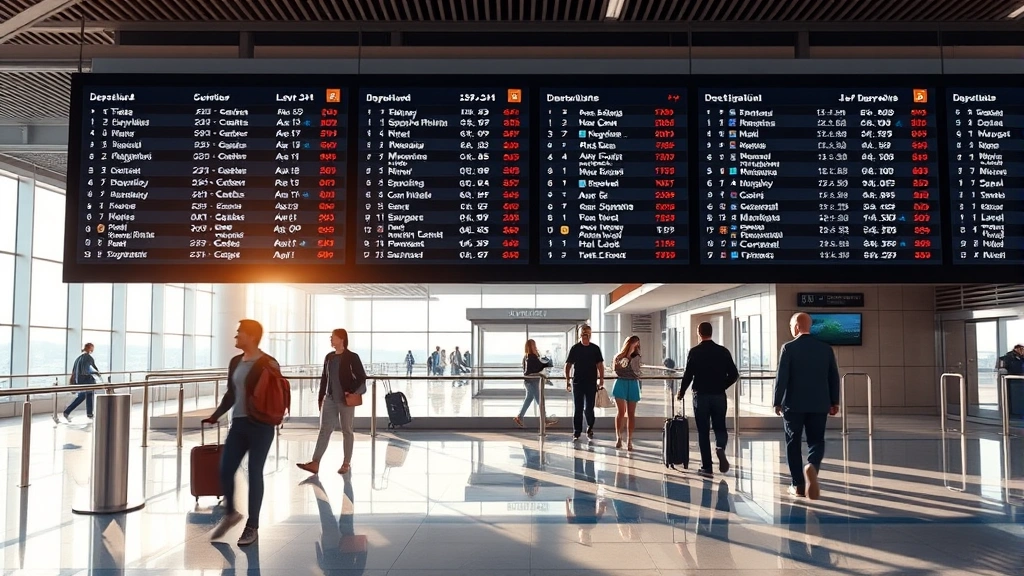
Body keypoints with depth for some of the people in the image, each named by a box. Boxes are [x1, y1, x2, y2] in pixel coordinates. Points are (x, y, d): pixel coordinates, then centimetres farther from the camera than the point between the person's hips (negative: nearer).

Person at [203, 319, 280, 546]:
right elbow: (231, 394, 19)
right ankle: (230, 514, 30)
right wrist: (216, 416, 16)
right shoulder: (235, 362, 10)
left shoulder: (268, 363, -10)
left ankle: (252, 527, 14)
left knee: (254, 474, 1)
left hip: (260, 426, -6)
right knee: (225, 470, 5)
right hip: (238, 424, 6)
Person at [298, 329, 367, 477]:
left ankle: (346, 463, 15)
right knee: (324, 430, 0)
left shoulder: (352, 357, -7)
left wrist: (354, 392, -15)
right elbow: (324, 378, 14)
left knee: (347, 431, 5)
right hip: (330, 399, 5)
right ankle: (315, 463, -5)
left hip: (345, 400, -5)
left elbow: (362, 377, -6)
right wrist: (320, 397, 13)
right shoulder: (329, 357, 9)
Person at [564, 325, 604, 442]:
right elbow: (568, 365, 2)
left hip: (591, 383, 1)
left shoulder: (595, 348, 3)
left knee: (589, 408, 3)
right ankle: (576, 432, 8)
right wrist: (568, 380, -3)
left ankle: (590, 429, 24)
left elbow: (600, 365, 5)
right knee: (577, 409, 2)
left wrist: (601, 379, -2)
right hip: (577, 382, -1)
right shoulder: (575, 348, 0)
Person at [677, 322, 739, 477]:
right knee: (720, 428, 14)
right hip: (719, 396, 2)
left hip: (701, 396, -2)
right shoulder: (723, 351, 1)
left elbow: (688, 375, -9)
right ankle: (720, 448, -17)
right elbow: (734, 374, 1)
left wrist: (681, 393, 6)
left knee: (703, 431, 6)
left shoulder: (695, 352, -7)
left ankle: (706, 467, 5)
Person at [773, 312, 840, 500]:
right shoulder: (826, 348, 4)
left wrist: (778, 402, -2)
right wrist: (834, 402, 16)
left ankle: (798, 485, 10)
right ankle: (812, 466, -21)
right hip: (819, 404, 3)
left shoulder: (789, 348, -8)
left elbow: (781, 377, -10)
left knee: (793, 443, 9)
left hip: (794, 404, -2)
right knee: (816, 441, 10)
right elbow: (834, 377, 7)